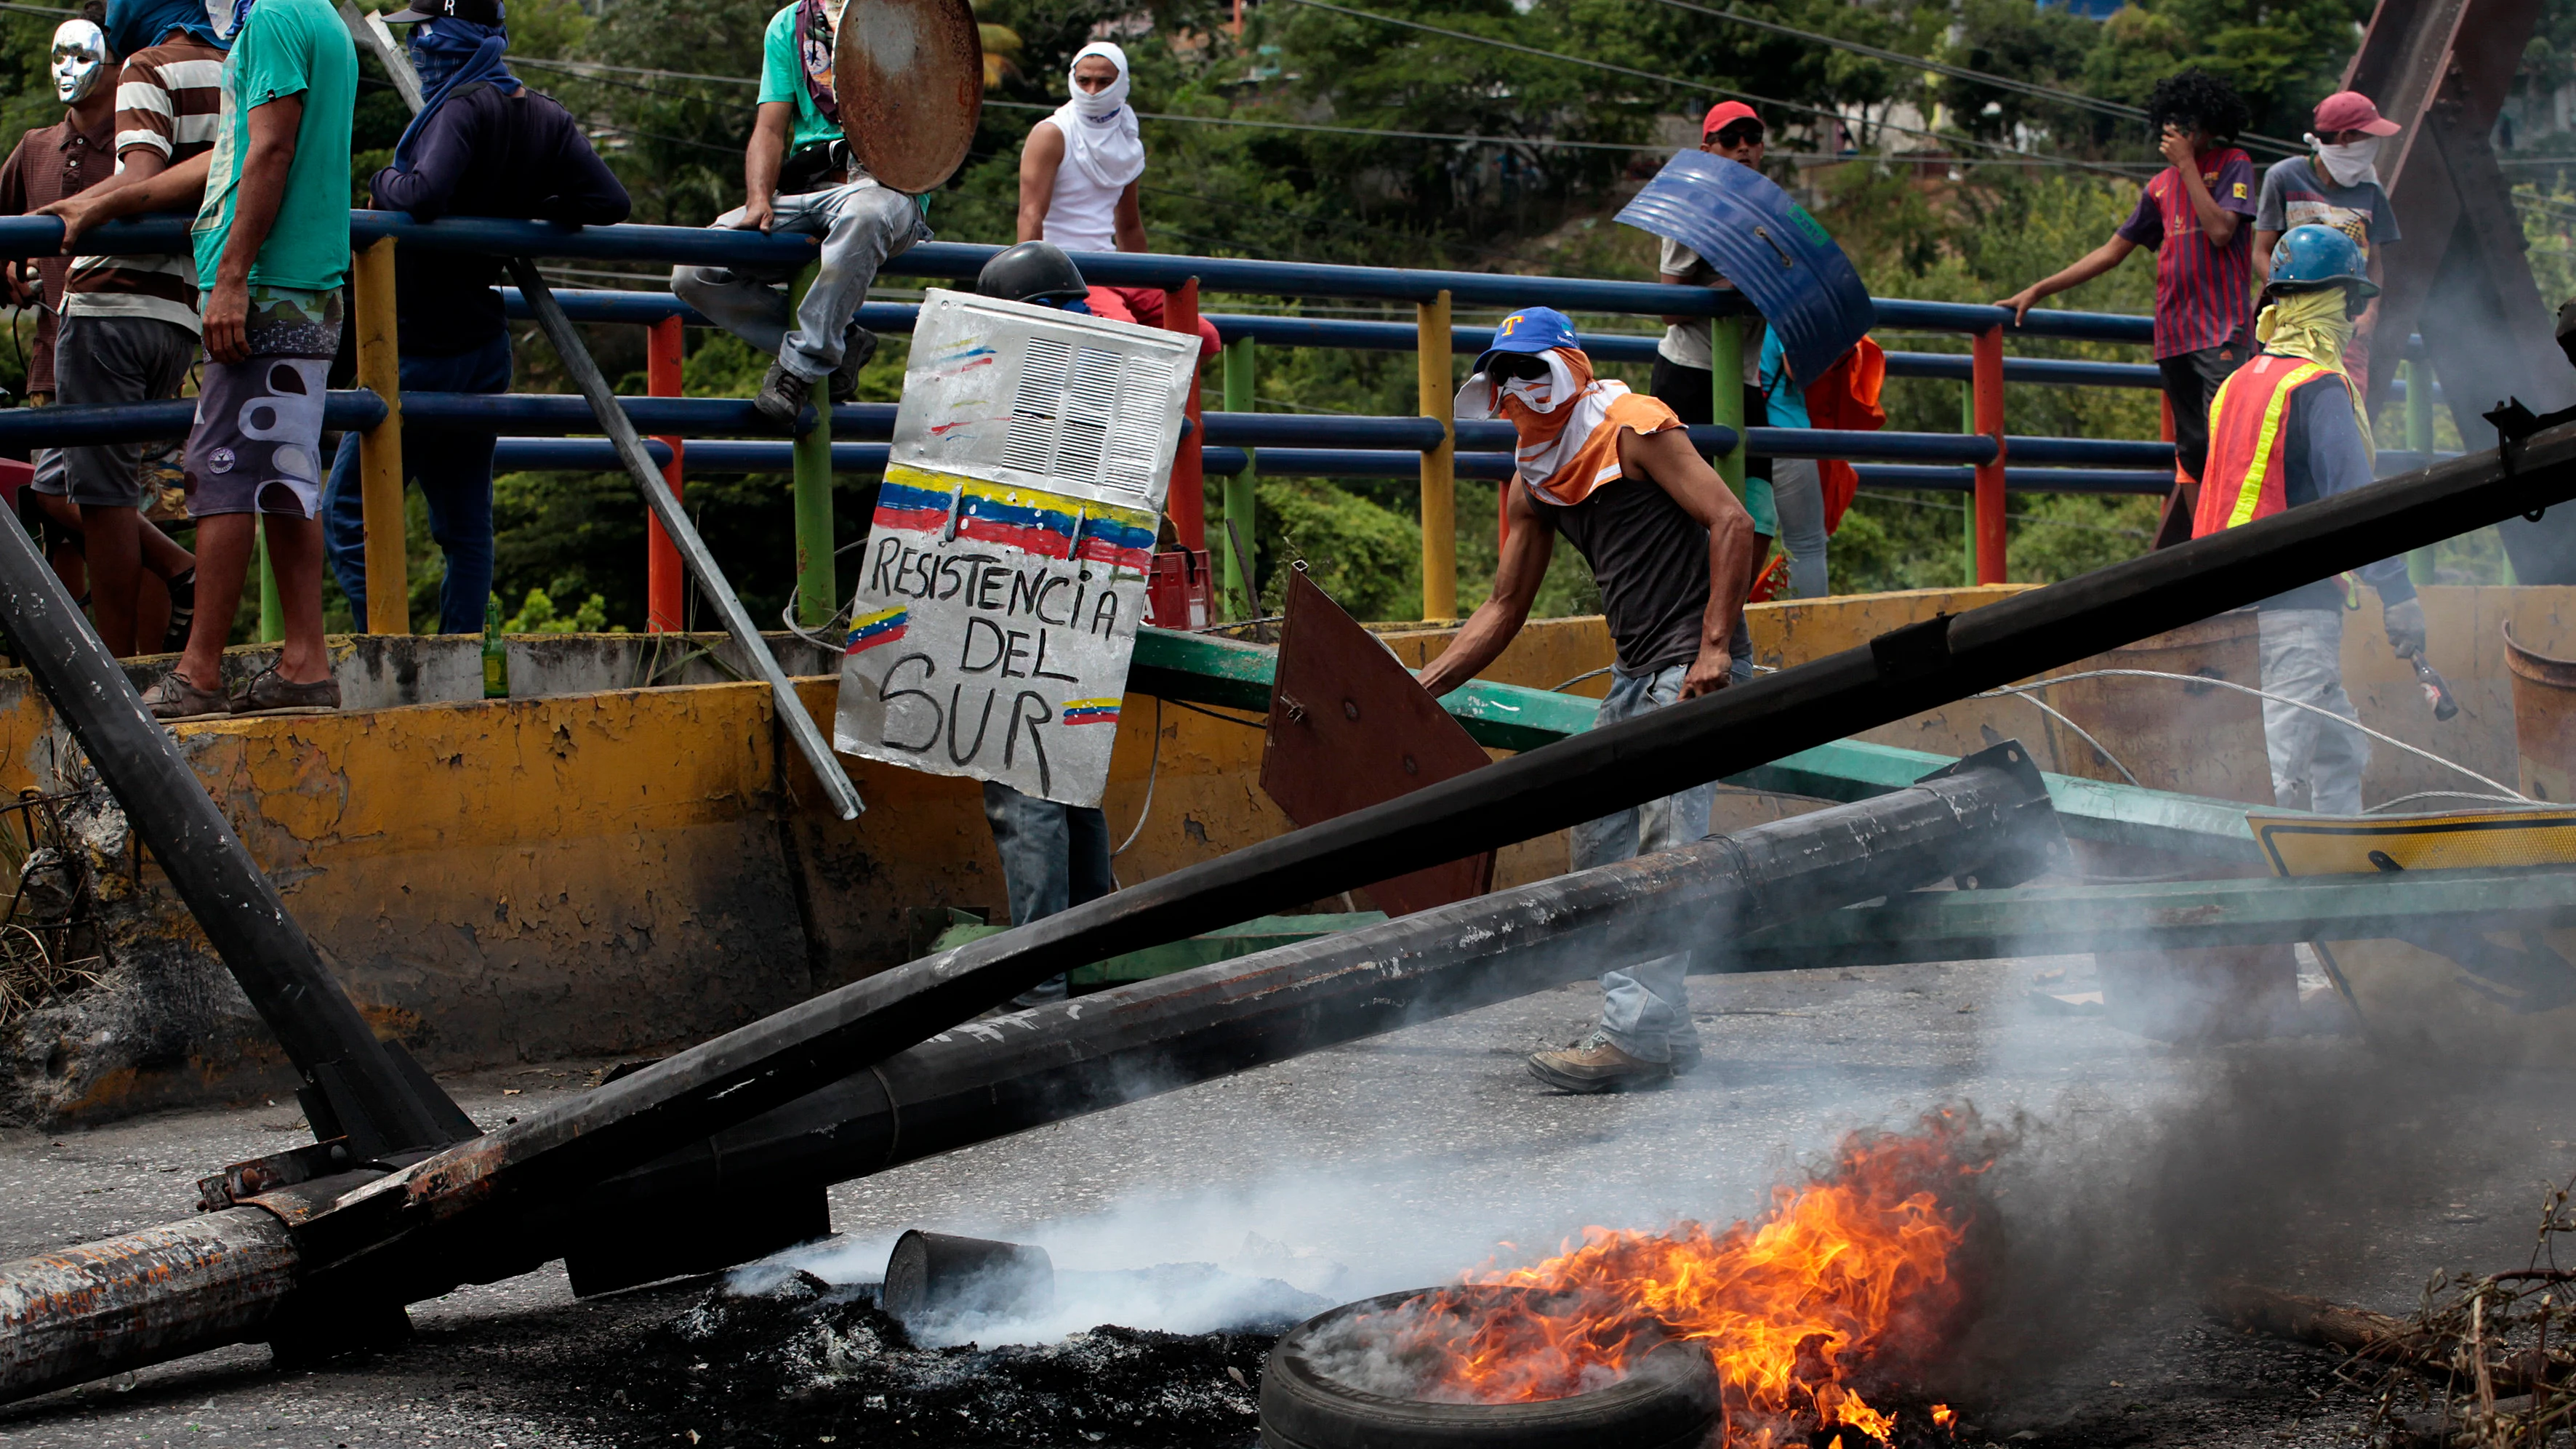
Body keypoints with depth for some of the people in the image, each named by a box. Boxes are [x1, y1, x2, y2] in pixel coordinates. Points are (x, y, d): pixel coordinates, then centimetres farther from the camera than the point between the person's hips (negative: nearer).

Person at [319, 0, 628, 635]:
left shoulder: (464, 107, -18)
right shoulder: (546, 118, 5)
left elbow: (423, 197, -32)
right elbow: (610, 202, 4)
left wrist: (383, 180, -11)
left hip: (424, 348, -8)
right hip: (487, 348, 8)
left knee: (347, 511, -1)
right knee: (466, 523, 12)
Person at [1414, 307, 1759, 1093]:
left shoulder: (1635, 428, -10)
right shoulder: (1534, 483, 14)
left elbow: (1731, 523, -16)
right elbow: (1504, 607, 19)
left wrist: (1714, 646, -22)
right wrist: (1419, 689, 11)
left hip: (1696, 663, -9)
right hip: (1636, 673, 9)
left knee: (1665, 848, -15)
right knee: (1600, 844, 7)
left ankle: (1642, 1034, -18)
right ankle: (1656, 1031, 10)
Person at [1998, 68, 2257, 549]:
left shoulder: (2233, 166, 1)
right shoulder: (2161, 186, 18)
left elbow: (2219, 229, -16)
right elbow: (2112, 252, 20)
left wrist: (2187, 165, -9)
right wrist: (2036, 291, 16)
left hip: (2223, 332, -6)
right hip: (2174, 334, 6)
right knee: (2192, 451, 7)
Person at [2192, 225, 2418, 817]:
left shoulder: (2239, 383, 14)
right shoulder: (2320, 389, -12)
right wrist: (2398, 592, -16)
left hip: (2236, 590, 9)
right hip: (2299, 599, -9)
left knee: (2341, 749, 16)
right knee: (2282, 761, -11)